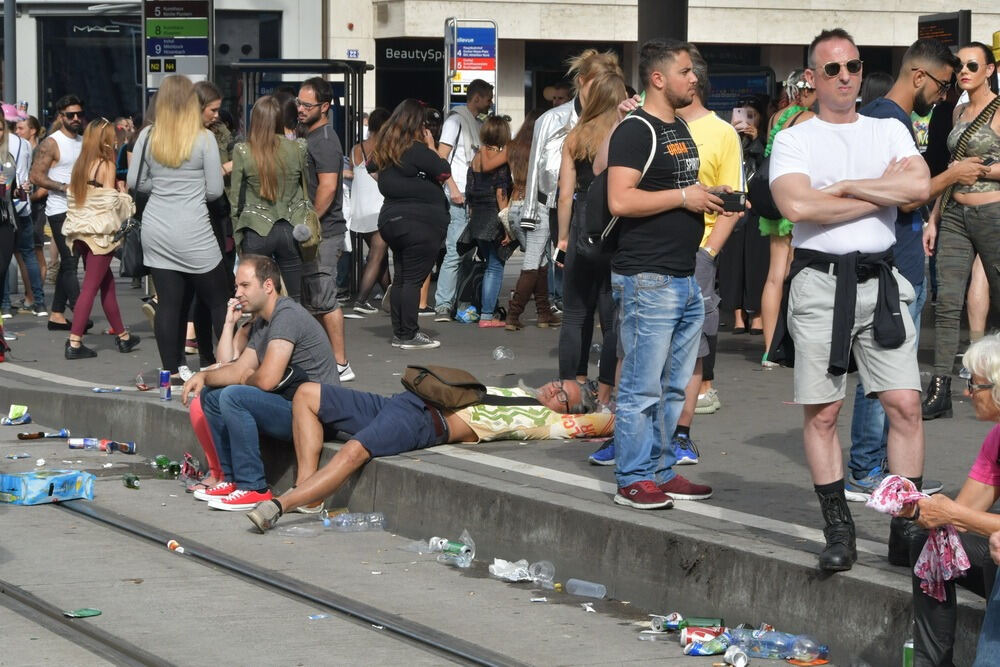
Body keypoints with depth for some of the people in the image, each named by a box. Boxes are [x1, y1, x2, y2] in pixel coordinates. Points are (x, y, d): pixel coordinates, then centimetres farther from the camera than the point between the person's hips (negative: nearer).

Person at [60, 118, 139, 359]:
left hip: (81, 231, 7)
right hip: (100, 231, -7)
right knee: (90, 287, -5)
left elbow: (72, 197, 10)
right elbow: (110, 201, -12)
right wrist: (127, 200, 6)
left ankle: (122, 336, 26)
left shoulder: (80, 165, 9)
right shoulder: (106, 165, -10)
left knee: (107, 282, 17)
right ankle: (74, 343, -9)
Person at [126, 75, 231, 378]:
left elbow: (135, 182, 9)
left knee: (168, 302, 5)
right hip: (192, 233, -4)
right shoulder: (203, 138, -7)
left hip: (156, 231, 4)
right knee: (219, 301, 4)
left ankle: (171, 372, 6)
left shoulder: (148, 136, 2)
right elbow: (215, 190, -4)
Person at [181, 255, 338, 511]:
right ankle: (232, 479, 10)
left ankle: (253, 488, -21)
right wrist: (203, 376, -1)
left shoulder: (287, 316, -18)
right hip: (289, 407, 11)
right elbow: (240, 369, 17)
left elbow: (267, 380, -25)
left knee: (234, 396, -26)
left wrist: (247, 379, -2)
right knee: (211, 395, 12)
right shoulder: (261, 323, 15)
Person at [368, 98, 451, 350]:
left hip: (392, 217, 8)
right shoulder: (415, 150, -15)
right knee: (414, 279, -5)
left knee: (400, 277, 12)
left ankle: (399, 332, 17)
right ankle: (409, 335, -4)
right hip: (420, 221, -8)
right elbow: (444, 172, -13)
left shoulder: (385, 148, 9)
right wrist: (431, 146, 1)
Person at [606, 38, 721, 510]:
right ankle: (634, 480, 2)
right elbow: (620, 200, -22)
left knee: (675, 387, 14)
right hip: (648, 280, -10)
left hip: (685, 277, 10)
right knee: (642, 387, -4)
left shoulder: (680, 129, 18)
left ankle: (662, 471, 22)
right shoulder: (636, 131, -12)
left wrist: (709, 200, 10)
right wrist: (684, 197, -17)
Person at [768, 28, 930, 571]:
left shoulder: (889, 131, 12)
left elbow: (919, 187, -6)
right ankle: (838, 529, 10)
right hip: (820, 281, -2)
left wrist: (845, 187, -9)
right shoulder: (793, 140, 4)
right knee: (822, 412, 0)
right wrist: (883, 192, -7)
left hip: (880, 281, 2)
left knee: (905, 403, -6)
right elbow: (797, 206, -15)